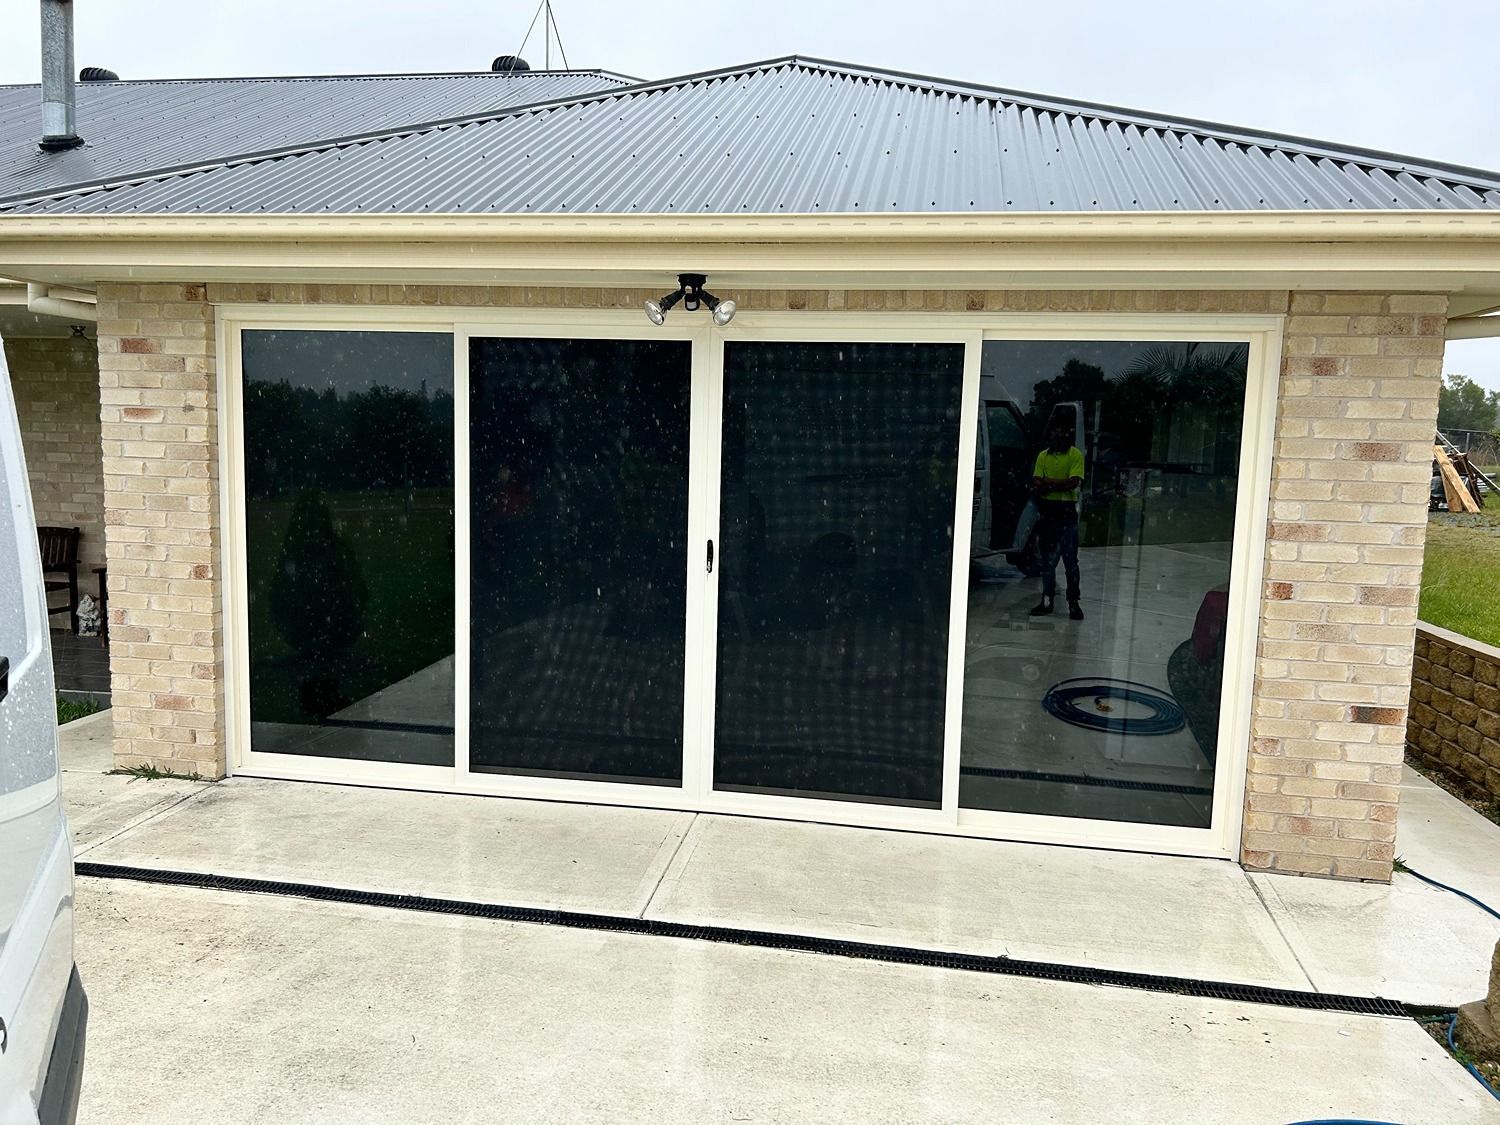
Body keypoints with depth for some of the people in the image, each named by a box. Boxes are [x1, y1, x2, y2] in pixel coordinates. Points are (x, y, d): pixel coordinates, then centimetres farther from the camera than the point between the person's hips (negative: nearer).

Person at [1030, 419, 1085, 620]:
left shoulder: (1075, 455, -2)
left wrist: (1048, 482, -10)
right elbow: (1036, 484, 1)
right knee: (1047, 558, 9)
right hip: (1047, 511, 4)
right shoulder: (1043, 456, 10)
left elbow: (1074, 482, -14)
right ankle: (1047, 600, 16)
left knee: (1070, 559, -1)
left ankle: (1073, 602, 3)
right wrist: (1060, 484, -13)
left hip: (1067, 511, -4)